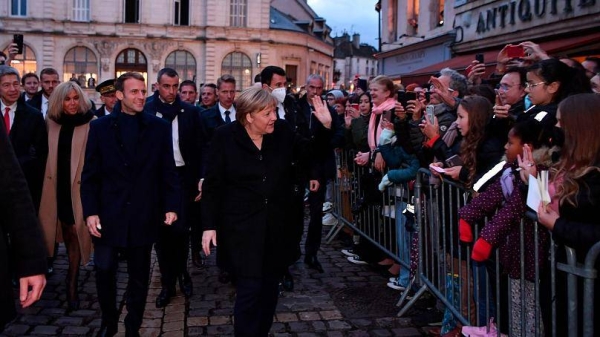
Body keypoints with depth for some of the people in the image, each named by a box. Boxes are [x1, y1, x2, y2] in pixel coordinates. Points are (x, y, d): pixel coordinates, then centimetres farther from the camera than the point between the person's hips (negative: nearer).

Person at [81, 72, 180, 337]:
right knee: (104, 272, 8)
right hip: (108, 215, 0)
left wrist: (171, 206, -6)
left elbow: (168, 171, 1)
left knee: (139, 276, 10)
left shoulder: (159, 127, 1)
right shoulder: (100, 126, 2)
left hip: (143, 216, 0)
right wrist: (90, 211, -6)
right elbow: (90, 175, 1)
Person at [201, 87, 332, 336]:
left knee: (269, 288, 15)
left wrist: (324, 127, -7)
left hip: (277, 227, 4)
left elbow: (311, 154, 9)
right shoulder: (226, 136, -9)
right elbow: (213, 184, -7)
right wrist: (209, 225, -10)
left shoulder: (282, 131, -1)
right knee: (249, 290, -3)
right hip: (242, 229, -4)